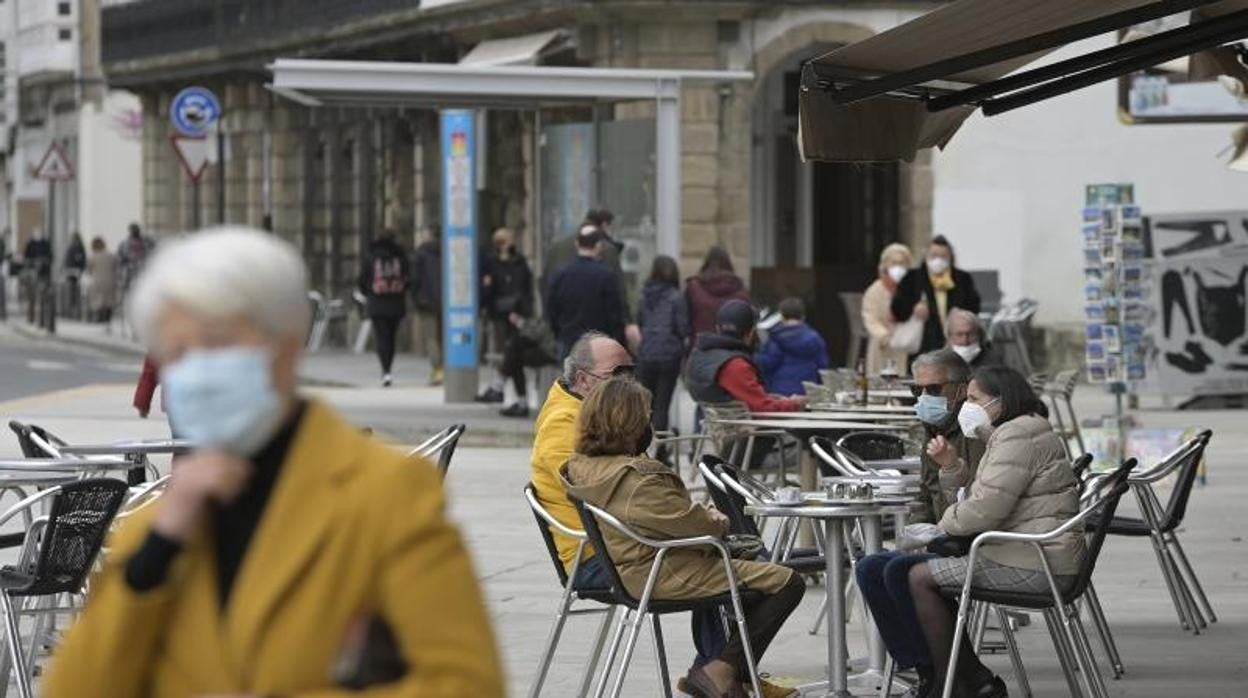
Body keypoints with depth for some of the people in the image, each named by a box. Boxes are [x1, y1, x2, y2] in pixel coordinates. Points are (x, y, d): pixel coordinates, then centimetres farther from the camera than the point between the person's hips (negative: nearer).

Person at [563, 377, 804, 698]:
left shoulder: (580, 467, 1)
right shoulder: (639, 478, -28)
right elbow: (691, 523, -21)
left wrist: (705, 515, 4)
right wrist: (718, 523, 2)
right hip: (663, 577, -10)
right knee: (787, 583, -6)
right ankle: (723, 670, -3)